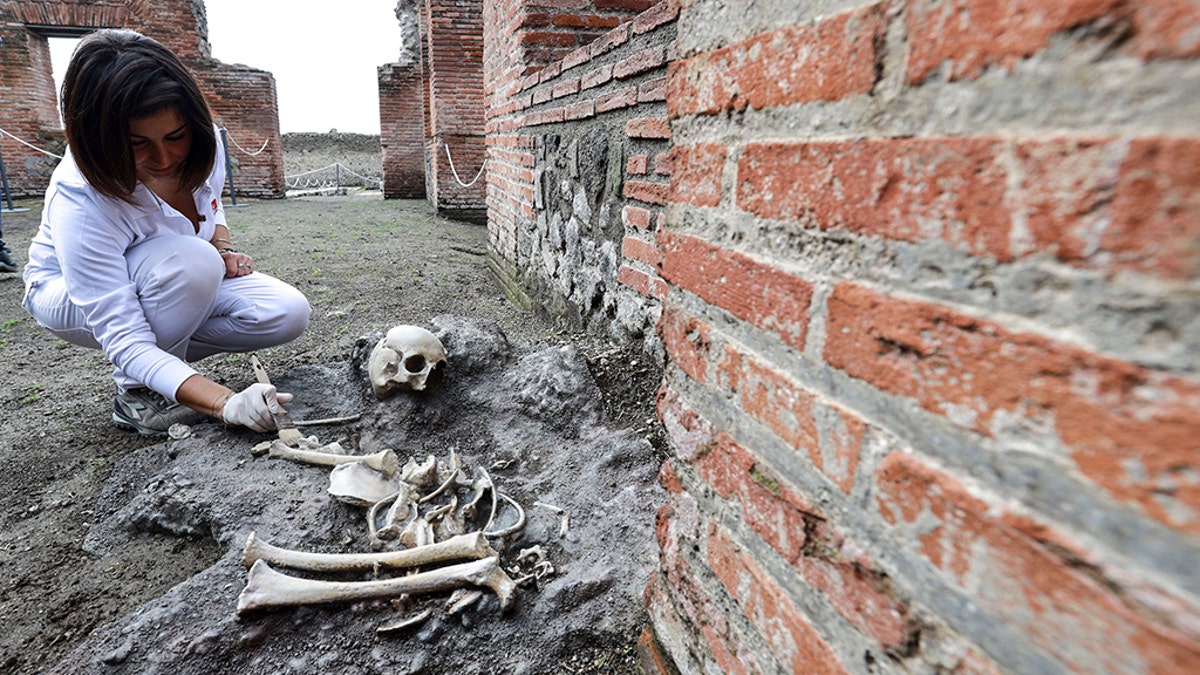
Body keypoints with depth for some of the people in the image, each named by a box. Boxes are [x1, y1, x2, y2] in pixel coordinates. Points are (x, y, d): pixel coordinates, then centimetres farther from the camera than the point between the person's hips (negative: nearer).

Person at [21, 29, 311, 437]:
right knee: (191, 260, -38)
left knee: (289, 313, -20)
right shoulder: (80, 204, -35)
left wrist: (224, 249, -14)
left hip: (190, 283, 5)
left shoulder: (201, 145, -19)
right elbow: (126, 342, -39)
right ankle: (135, 393, -15)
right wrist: (226, 403, -53)